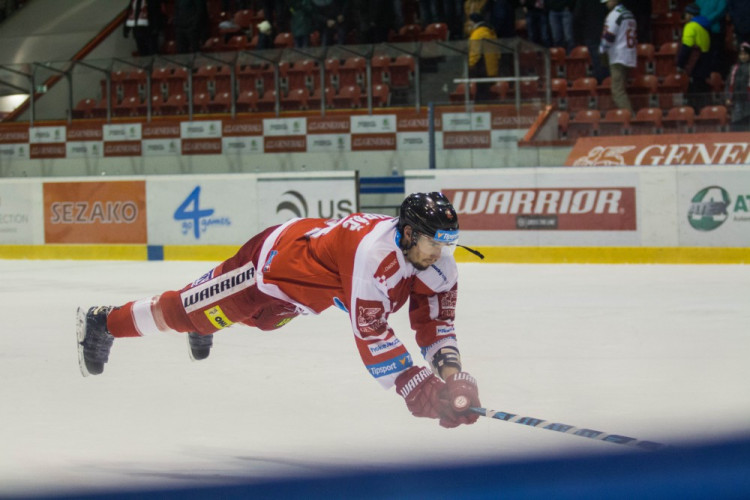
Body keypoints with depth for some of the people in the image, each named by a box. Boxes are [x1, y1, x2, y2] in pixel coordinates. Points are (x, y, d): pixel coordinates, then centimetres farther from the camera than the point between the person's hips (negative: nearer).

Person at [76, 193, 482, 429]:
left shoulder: (434, 256, -19)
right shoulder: (374, 253, -43)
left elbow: (434, 310, -12)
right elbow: (368, 330, -43)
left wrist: (448, 363, -28)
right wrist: (415, 387, -44)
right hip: (274, 261, -8)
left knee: (255, 314, 35)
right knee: (193, 308, 8)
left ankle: (201, 327, 66)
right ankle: (105, 323, 28)